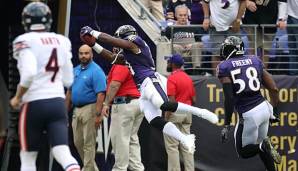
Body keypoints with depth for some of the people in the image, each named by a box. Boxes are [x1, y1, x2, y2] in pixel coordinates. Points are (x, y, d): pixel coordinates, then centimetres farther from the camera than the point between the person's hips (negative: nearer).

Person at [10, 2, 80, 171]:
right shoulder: (62, 41, 10)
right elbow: (68, 80, 13)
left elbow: (29, 73, -21)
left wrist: (18, 98, -6)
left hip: (34, 104, -4)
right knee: (63, 153, -5)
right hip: (58, 102, 4)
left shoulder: (25, 42, -6)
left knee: (28, 157, 11)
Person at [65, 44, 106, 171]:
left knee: (89, 143, -5)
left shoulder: (96, 71, -11)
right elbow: (70, 91, 21)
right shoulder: (75, 70, 14)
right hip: (77, 110, 8)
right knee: (78, 142, 13)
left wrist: (98, 115, -23)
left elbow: (100, 94, -18)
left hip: (90, 109, -8)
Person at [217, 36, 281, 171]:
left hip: (249, 115, -5)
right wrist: (274, 112, 22)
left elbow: (229, 98, -14)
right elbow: (274, 89, 8)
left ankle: (263, 146, -16)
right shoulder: (255, 61, 9)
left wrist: (226, 125, -10)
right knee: (259, 143, 26)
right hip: (264, 108, 5)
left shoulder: (224, 67, -5)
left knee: (243, 151, 13)